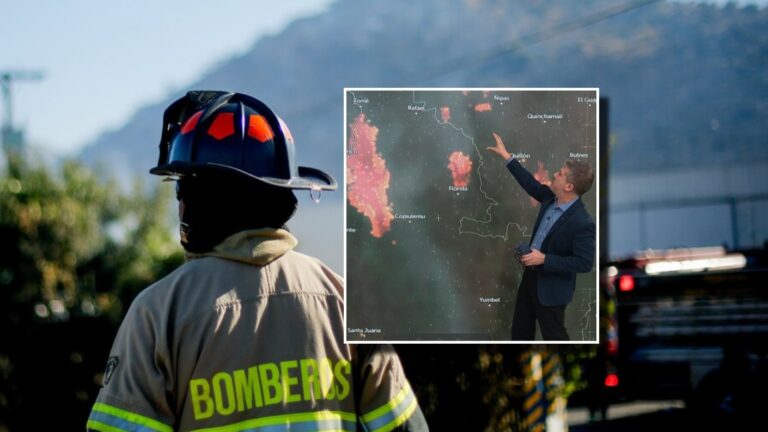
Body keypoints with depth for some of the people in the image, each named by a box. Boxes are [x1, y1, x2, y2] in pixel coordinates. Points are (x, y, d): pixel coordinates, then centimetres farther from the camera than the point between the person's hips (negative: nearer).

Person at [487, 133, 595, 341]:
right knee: (520, 329, 23)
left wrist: (545, 259, -29)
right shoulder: (551, 198, -6)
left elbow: (584, 263, -29)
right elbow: (532, 184, 11)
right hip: (531, 276, 9)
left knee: (553, 334, 6)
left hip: (552, 286, -9)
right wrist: (507, 157, 12)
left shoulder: (583, 223, -30)